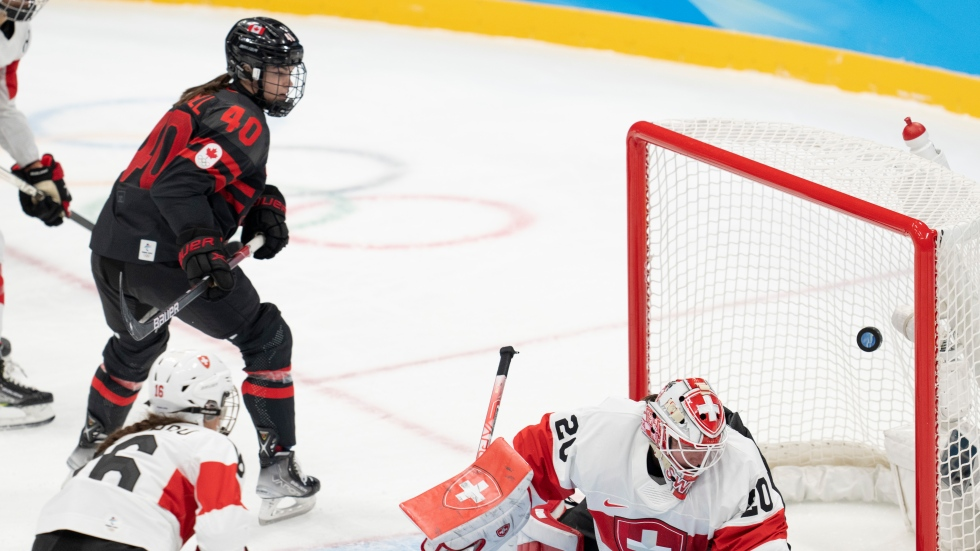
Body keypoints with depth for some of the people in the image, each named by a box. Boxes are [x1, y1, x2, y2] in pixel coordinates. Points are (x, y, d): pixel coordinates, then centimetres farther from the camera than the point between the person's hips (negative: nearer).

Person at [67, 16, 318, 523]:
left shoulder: (210, 102, 19)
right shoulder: (241, 120, -12)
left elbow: (238, 180, 26)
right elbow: (180, 182, -24)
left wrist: (266, 208, 9)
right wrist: (199, 248, -31)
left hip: (111, 247, 10)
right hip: (162, 255, -10)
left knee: (137, 343, 36)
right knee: (266, 339, 1)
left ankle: (94, 443, 54)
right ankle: (278, 473, -3)